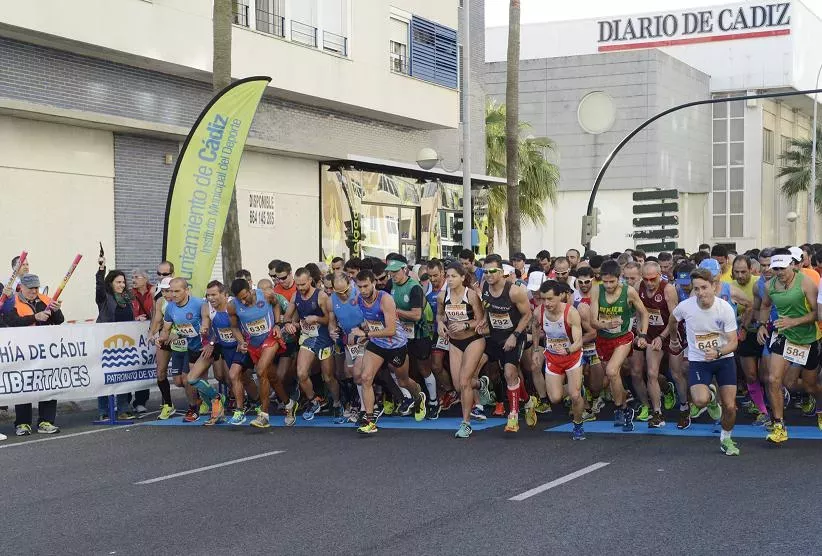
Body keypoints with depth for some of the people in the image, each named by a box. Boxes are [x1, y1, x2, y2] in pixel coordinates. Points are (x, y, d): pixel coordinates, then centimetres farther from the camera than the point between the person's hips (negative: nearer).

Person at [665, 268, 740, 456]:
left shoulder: (725, 308, -17)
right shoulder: (685, 307, -15)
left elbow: (733, 342, -15)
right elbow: (673, 319, 11)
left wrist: (718, 353, -35)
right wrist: (673, 337, 27)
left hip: (724, 358, 0)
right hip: (698, 361, 0)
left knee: (730, 406, -4)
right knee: (700, 400, -25)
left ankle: (726, 439, 27)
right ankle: (711, 396, 15)